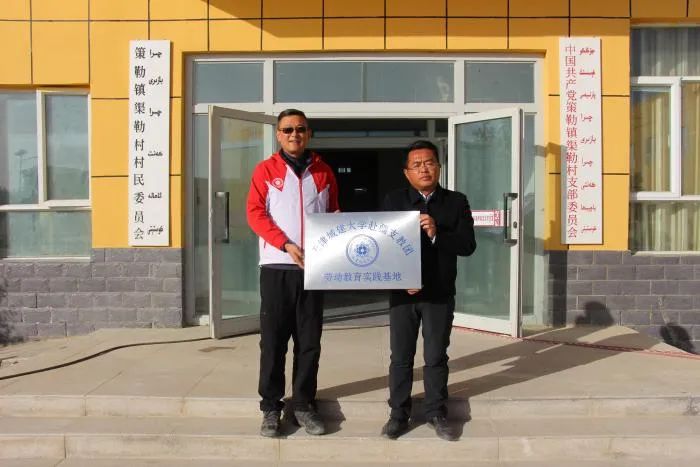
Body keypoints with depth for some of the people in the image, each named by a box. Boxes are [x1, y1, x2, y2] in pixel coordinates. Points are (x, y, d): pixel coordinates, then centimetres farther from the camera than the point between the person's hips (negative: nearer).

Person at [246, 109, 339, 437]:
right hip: (277, 266, -2)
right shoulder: (266, 170, 5)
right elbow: (255, 213, -4)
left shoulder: (323, 172, 12)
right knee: (273, 340, 3)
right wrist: (287, 245, -15)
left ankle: (303, 404, 19)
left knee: (309, 340, 7)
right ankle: (271, 407, 15)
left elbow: (333, 214, 15)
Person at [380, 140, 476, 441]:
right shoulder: (393, 201, 2)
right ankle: (398, 413, 22)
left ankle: (436, 413, 25)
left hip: (440, 294, 0)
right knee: (401, 357, 8)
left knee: (436, 357, 10)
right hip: (403, 292, 0)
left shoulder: (456, 202, 2)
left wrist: (437, 234, -21)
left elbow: (468, 245, -5)